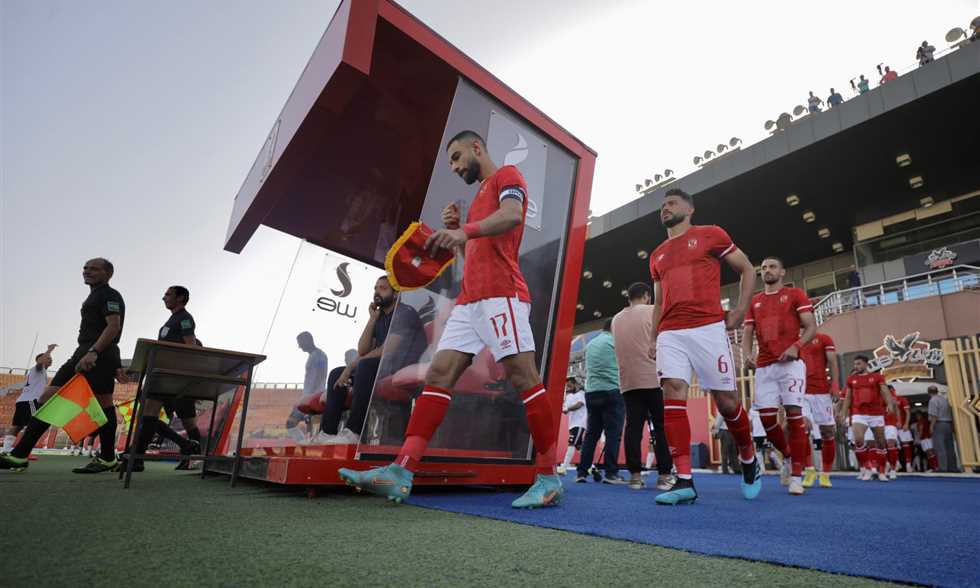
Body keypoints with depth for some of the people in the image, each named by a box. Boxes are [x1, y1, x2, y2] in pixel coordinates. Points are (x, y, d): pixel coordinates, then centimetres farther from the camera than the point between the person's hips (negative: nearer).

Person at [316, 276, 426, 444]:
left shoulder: (405, 312, -9)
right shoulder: (379, 318, 16)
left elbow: (388, 350, -20)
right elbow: (362, 350, 6)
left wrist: (352, 365, -14)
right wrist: (372, 319, 0)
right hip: (383, 369, 9)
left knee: (366, 365, -34)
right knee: (336, 373, 6)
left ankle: (353, 432, -32)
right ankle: (327, 432, -3)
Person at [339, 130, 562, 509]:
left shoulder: (507, 175, 6)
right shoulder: (480, 197, 32)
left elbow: (512, 215, -17)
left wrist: (466, 231, -31)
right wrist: (455, 229, 15)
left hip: (502, 295, -9)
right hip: (470, 299, 9)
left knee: (523, 376, -10)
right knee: (438, 374, -2)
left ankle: (549, 479, -1)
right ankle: (400, 474, -4)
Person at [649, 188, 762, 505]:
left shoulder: (710, 234, 8)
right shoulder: (657, 255, 22)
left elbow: (747, 269, 11)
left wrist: (740, 310, -1)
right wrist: (653, 338, 14)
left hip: (708, 328, -4)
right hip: (670, 333, 4)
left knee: (725, 400, 0)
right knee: (673, 395, -12)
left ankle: (749, 460, 29)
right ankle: (684, 481, -11)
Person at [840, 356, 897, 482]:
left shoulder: (877, 376, 5)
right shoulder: (851, 379, 10)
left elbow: (885, 391, -7)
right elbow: (847, 398, 13)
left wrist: (890, 404, -27)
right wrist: (843, 414, 8)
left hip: (877, 414, 0)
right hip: (858, 414, 0)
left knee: (880, 443, 8)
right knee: (858, 440, -20)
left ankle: (881, 472, 21)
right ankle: (866, 467, -5)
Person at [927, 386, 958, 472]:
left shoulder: (933, 400, -8)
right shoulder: (945, 399, 15)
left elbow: (934, 415, -16)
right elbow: (950, 413, 14)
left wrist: (931, 426, -11)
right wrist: (952, 426, 20)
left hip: (939, 424, -8)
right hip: (949, 424, 8)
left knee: (940, 447, -8)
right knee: (949, 447, 11)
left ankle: (943, 467, -11)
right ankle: (953, 467, 14)